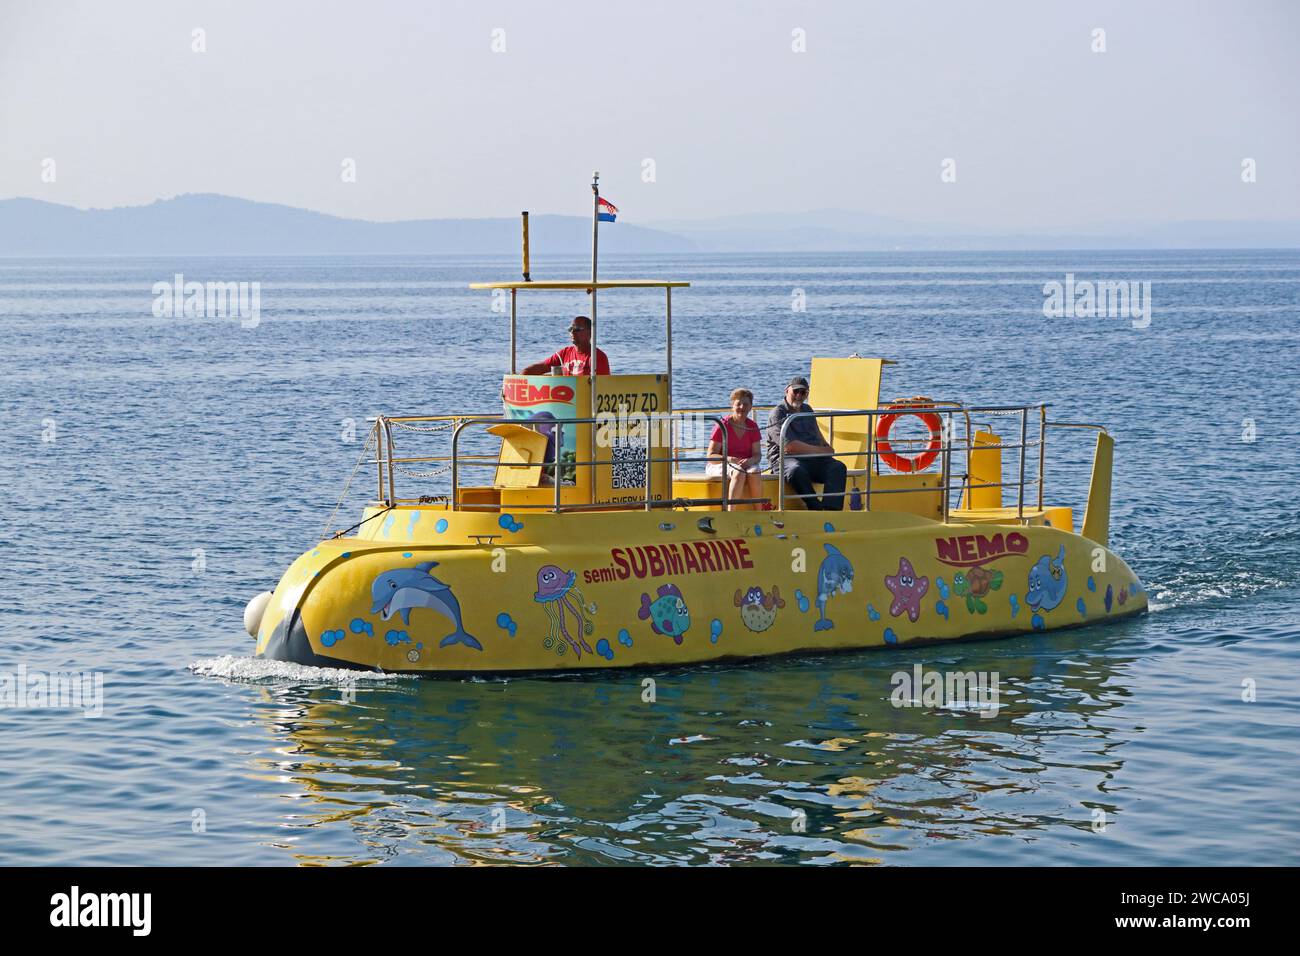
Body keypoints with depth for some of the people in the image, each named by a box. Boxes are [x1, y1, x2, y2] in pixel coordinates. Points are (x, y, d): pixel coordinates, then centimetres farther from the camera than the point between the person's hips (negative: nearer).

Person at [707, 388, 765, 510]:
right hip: (721, 465, -3)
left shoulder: (752, 427, 8)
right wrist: (728, 459, -27)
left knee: (755, 472, -33)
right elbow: (711, 456, -9)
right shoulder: (722, 426, -5)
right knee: (739, 473, -38)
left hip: (746, 464, 3)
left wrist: (750, 460, -19)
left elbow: (758, 454, 5)